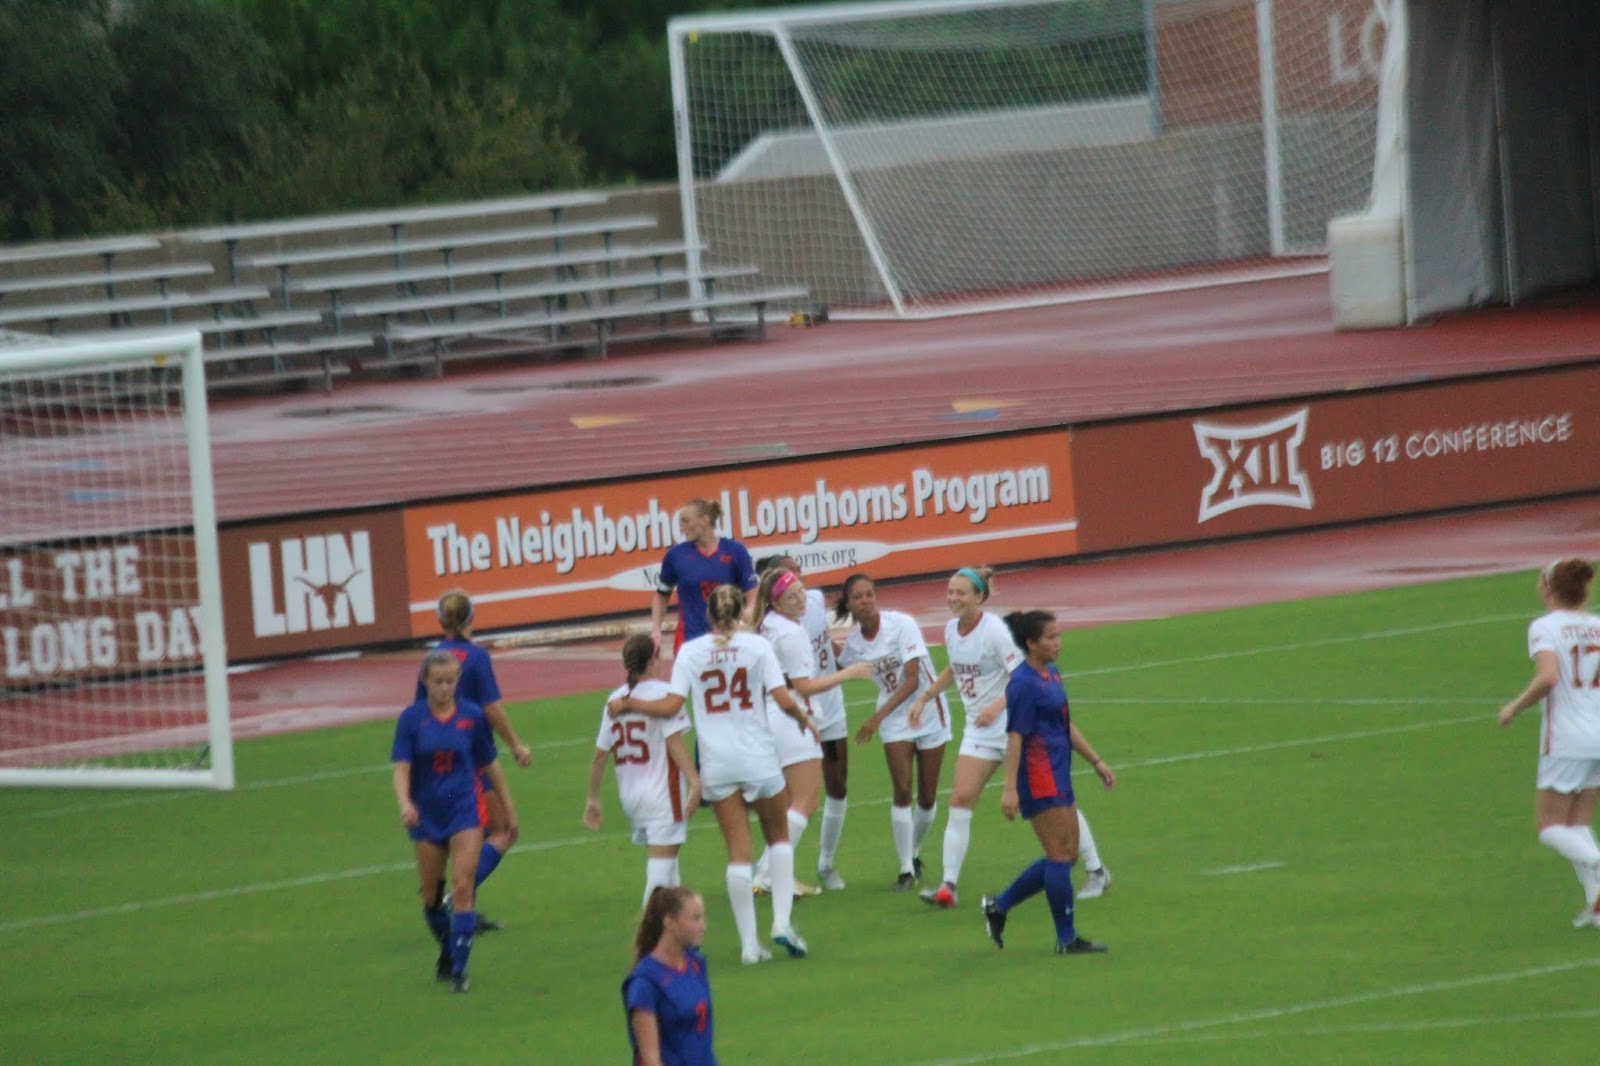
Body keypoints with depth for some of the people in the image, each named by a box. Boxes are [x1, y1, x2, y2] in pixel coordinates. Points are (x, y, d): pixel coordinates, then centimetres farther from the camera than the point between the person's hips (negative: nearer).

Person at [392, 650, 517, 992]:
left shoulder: (472, 716, -2)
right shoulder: (412, 718, -4)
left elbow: (490, 764, 8)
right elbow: (401, 768, -9)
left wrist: (508, 807, 13)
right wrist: (405, 803, -28)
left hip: (466, 810, -1)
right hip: (427, 815, 1)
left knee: (463, 887, -13)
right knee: (430, 896, 9)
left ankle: (459, 967, -9)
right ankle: (447, 951, 35)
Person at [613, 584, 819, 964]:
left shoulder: (690, 652, -1)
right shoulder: (757, 646, -4)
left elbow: (670, 705, -7)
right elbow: (784, 700, -9)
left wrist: (627, 703, 7)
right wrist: (804, 720, 11)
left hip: (718, 764, 1)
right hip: (759, 759, -1)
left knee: (739, 853, 5)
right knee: (779, 837, 18)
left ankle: (749, 943, 3)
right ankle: (782, 922, 4)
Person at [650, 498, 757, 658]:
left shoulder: (735, 551, -2)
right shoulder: (676, 554, 0)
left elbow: (752, 596, 0)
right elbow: (661, 595, 14)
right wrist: (656, 630, 2)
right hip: (690, 642, 0)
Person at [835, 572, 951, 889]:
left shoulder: (901, 625, -18)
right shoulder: (853, 643, -5)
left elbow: (912, 680, -23)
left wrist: (878, 716, -27)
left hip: (928, 711, -2)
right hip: (894, 721, 2)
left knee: (928, 797, 4)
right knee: (902, 791, -13)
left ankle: (914, 854, 28)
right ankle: (906, 869, -7)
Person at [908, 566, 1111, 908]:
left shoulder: (995, 631, -19)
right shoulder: (951, 630, 3)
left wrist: (996, 707, -31)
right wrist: (925, 696, 15)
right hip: (979, 731, 6)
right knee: (960, 799, -7)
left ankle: (1095, 871, 15)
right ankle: (948, 886, -7)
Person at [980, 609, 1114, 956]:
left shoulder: (1051, 674, 14)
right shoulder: (1024, 683, -15)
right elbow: (1015, 736, -18)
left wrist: (1096, 761, 25)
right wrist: (1010, 788, -22)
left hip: (1058, 777, 10)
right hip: (1038, 779, -10)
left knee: (1066, 856, 12)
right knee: (1061, 856, -5)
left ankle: (999, 906, 20)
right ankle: (1066, 939, 2)